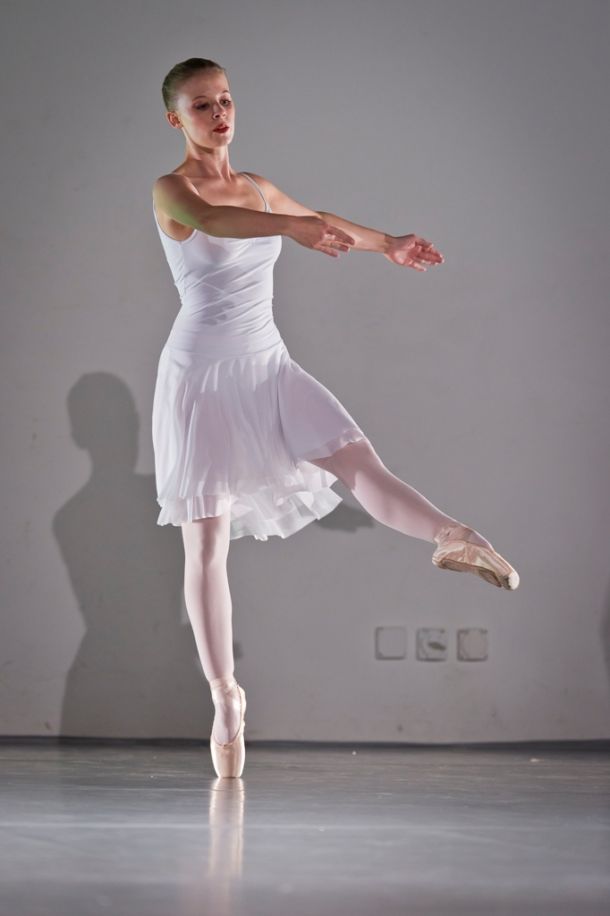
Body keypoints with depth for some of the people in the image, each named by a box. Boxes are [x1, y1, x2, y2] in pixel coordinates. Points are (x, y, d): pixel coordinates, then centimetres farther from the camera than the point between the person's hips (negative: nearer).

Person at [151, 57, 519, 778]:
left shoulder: (256, 187, 10)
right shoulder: (171, 190, -10)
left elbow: (318, 225, 30)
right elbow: (209, 221, -34)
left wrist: (385, 244, 38)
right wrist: (295, 226, -50)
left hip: (268, 365, 5)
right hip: (202, 374, -5)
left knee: (360, 461, -19)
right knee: (206, 545, -1)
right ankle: (225, 696, 6)